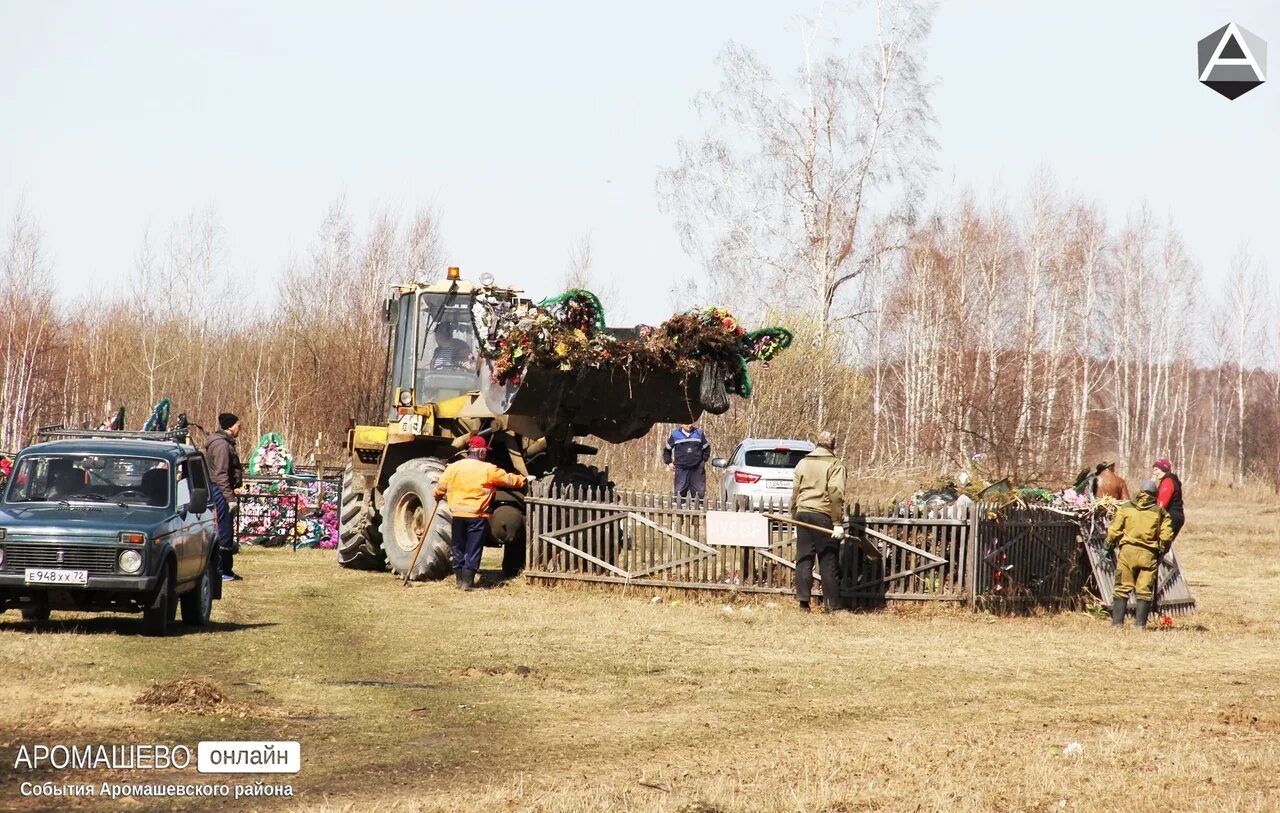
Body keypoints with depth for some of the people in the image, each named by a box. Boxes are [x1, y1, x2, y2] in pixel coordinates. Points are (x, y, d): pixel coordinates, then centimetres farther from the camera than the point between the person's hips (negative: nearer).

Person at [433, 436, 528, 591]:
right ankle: (467, 582, -1)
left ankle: (460, 580, 17)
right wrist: (524, 480, 20)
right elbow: (509, 479, 2)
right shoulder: (488, 470, -7)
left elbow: (440, 487, 6)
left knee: (458, 548, 14)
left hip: (458, 514, 3)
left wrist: (438, 497, 28)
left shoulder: (453, 467, 1)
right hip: (477, 516, -3)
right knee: (473, 549, 2)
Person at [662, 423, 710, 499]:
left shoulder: (699, 433, 6)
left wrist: (704, 460, 11)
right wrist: (669, 462, 8)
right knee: (680, 492, -5)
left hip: (697, 468, 1)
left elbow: (706, 448, 19)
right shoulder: (674, 434, 2)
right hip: (681, 469, -1)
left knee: (700, 492, 1)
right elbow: (667, 450, 15)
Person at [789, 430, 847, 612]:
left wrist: (795, 518, 18)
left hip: (803, 513, 4)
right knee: (828, 561, 1)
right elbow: (835, 494, -12)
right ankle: (832, 604, 3)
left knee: (803, 558, 6)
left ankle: (803, 600, -2)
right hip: (824, 515, -4)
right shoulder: (835, 465, -4)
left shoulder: (803, 463, 13)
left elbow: (795, 492, 14)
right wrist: (838, 523, -12)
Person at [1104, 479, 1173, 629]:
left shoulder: (1126, 507, 4)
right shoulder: (1160, 511, 4)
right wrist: (1161, 551, 13)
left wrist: (1108, 545, 16)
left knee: (1122, 588, 6)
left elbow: (1114, 530, 1)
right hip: (1149, 555, 0)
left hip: (1128, 551, 0)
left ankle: (1117, 621, 4)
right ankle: (1140, 623, 3)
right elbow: (1166, 534, -1)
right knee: (1145, 590, 5)